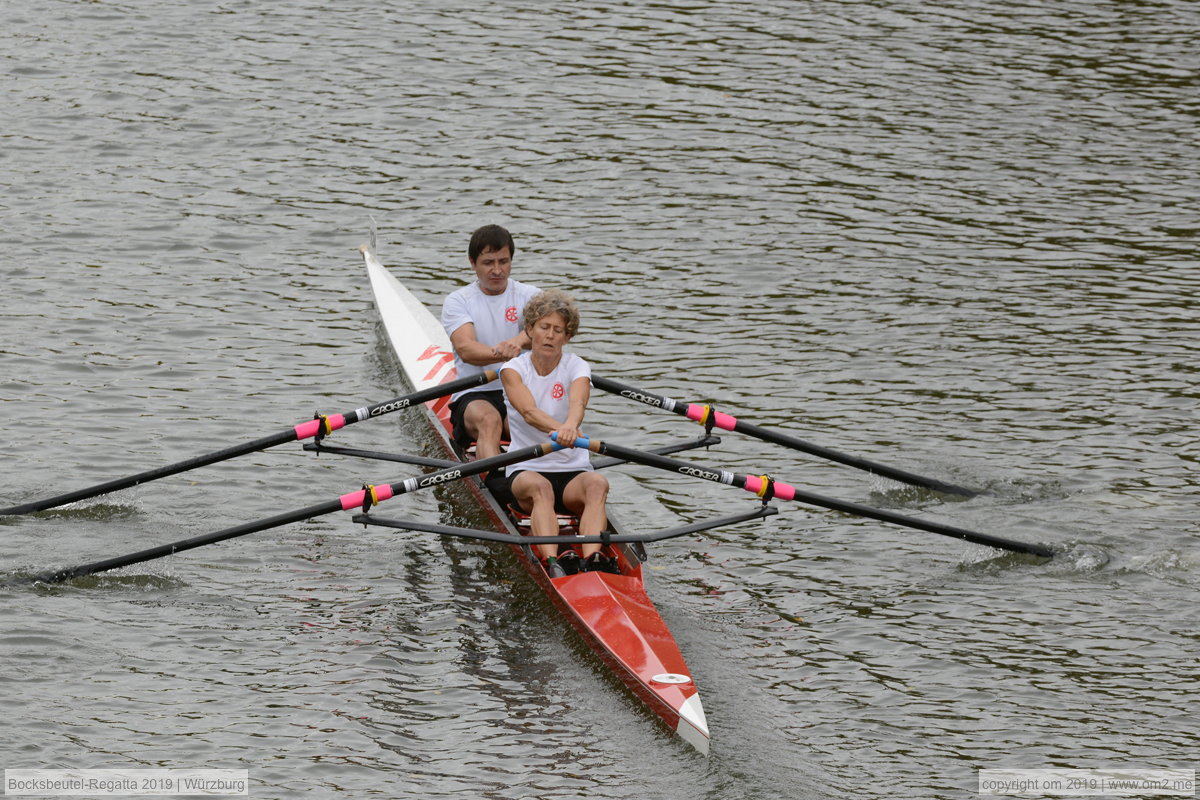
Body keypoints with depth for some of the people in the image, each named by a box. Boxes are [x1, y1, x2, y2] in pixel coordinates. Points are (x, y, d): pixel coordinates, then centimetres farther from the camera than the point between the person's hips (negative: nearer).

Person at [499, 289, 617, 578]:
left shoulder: (577, 367, 3)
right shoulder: (513, 369, 0)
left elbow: (577, 403, -22)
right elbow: (528, 411, -22)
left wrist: (570, 425, -48)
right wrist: (559, 429, -45)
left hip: (573, 470, 1)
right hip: (526, 470, -1)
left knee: (597, 483, -32)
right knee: (539, 487, -36)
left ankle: (592, 560, -55)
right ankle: (552, 563, -57)